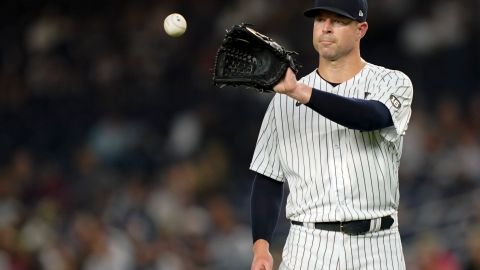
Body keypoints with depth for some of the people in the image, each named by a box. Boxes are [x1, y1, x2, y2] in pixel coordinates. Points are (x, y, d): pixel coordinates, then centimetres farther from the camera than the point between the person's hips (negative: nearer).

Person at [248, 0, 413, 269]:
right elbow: (268, 179, 11)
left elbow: (373, 117, -22)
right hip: (307, 248, 1)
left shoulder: (392, 83, 2)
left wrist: (301, 93, -33)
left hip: (376, 248, -1)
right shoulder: (283, 99, 10)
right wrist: (261, 246, -3)